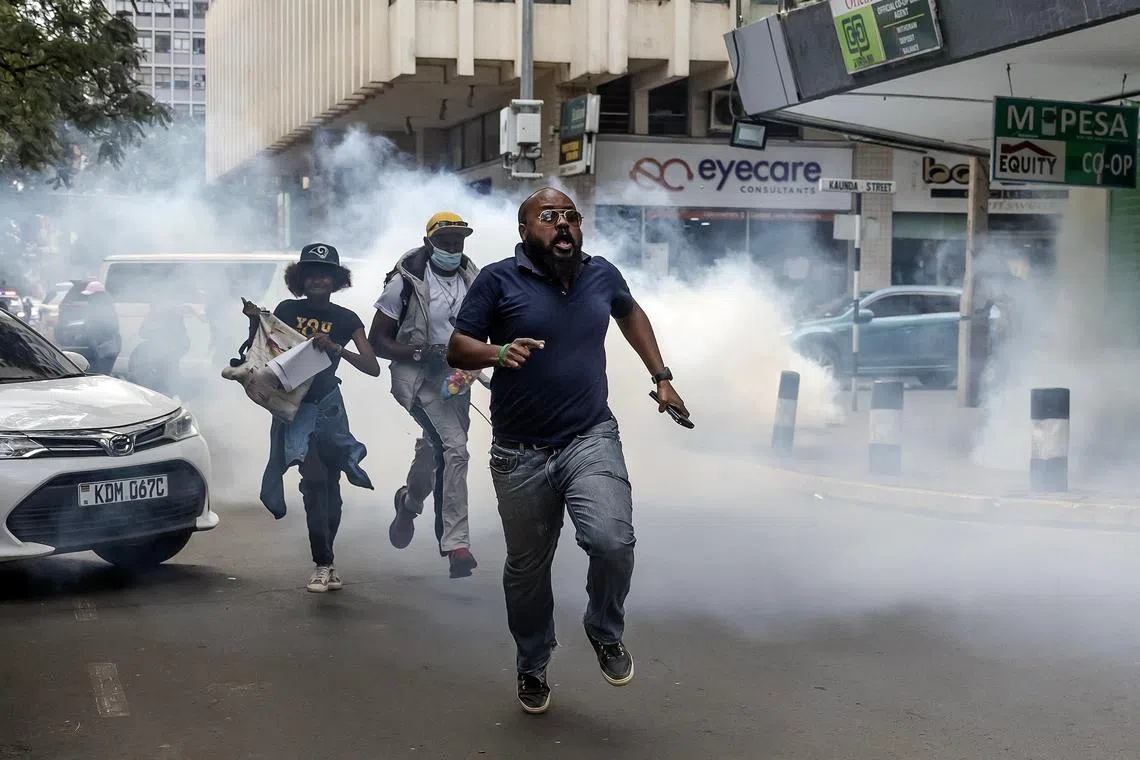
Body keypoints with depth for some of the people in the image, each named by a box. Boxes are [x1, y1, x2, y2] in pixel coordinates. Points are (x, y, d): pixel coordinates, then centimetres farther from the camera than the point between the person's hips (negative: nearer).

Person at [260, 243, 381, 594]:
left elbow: (372, 367, -9)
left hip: (328, 406, 2)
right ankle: (323, 565, -10)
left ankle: (326, 561, 18)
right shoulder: (287, 311, 1)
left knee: (330, 484, 4)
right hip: (294, 406, -2)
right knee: (314, 479, -15)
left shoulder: (346, 320, 1)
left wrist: (336, 348, -22)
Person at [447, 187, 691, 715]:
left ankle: (606, 633, 9)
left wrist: (661, 377, 22)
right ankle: (532, 669, 34)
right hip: (520, 453, -1)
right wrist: (499, 352, -26)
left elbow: (631, 315, 26)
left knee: (613, 541, -21)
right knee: (527, 570, 10)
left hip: (591, 440, 1)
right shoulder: (498, 280, -6)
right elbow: (457, 349, -5)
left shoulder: (602, 275, 5)